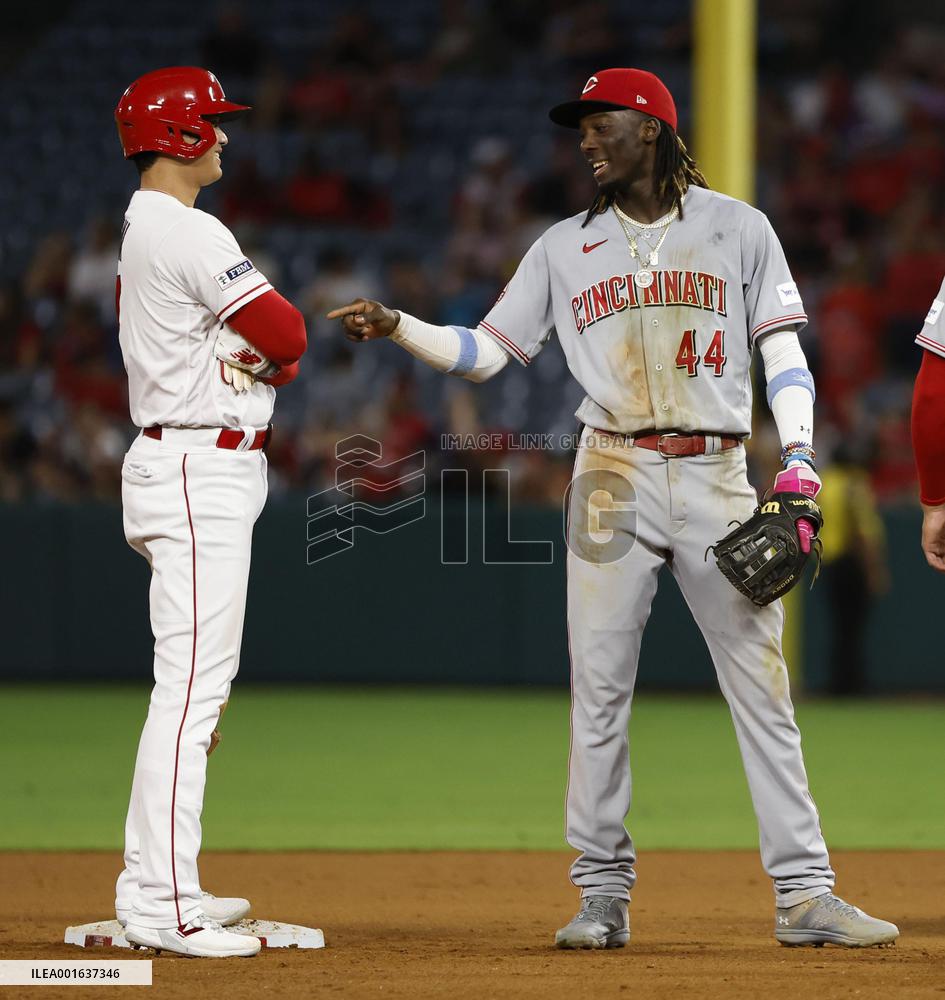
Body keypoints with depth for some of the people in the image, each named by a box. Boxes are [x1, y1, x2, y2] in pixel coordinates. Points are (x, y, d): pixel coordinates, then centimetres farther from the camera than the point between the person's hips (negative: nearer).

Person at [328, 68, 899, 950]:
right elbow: (486, 351, 9)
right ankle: (603, 895, 5)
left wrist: (798, 467, -7)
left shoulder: (738, 229, 6)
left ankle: (804, 894, -2)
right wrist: (396, 328, -7)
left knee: (761, 685, -4)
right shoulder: (565, 248, 11)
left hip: (717, 474, -2)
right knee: (598, 688, -2)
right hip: (615, 477, 2)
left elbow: (783, 351, 4)